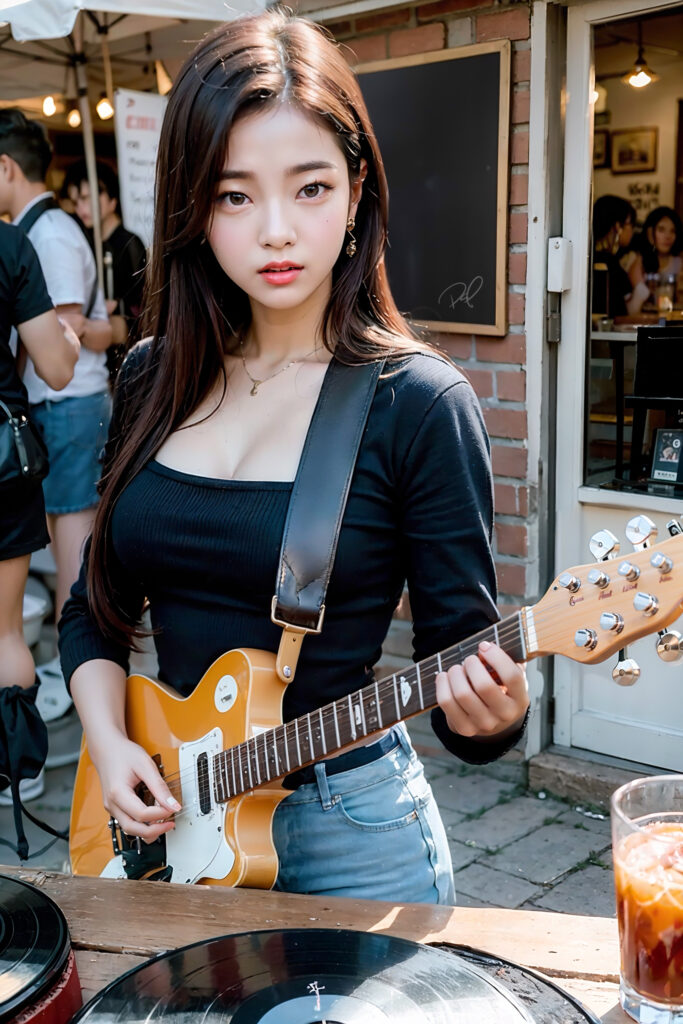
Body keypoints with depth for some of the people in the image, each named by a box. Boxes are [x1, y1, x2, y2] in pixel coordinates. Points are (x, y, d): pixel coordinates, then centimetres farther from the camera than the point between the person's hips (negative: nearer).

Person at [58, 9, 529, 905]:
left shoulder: (420, 402, -14)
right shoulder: (155, 381, 0)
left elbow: (459, 650, -11)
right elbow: (96, 606, 9)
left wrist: (489, 710, -32)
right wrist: (108, 740, -6)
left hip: (349, 826, -4)